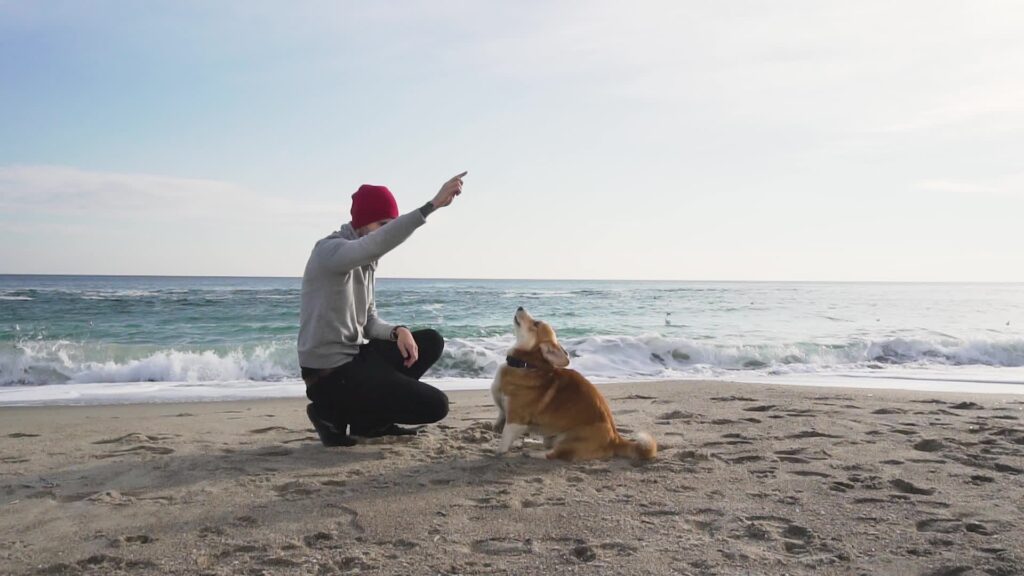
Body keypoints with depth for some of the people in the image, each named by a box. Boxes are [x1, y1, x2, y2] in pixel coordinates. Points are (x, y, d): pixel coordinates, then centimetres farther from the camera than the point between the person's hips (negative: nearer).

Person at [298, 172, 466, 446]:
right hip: (329, 372, -9)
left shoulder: (365, 262, 13)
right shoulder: (330, 250, -16)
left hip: (353, 356, 9)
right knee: (435, 405, -10)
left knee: (431, 341, 13)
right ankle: (334, 414, -1)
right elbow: (380, 242, -38)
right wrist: (433, 204, -43)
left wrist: (398, 331, -9)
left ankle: (368, 419, 12)